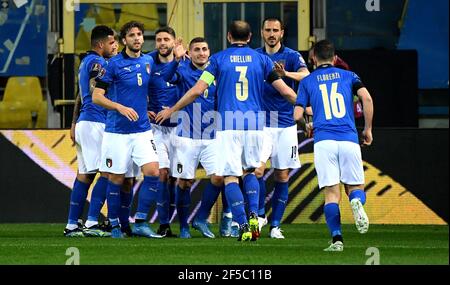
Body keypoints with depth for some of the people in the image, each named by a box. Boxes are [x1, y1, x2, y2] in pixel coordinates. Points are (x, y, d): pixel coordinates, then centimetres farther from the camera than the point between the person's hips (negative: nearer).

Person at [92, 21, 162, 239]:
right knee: (116, 179, 1)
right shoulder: (114, 64, -6)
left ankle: (140, 223, -3)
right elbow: (97, 96, -8)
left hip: (142, 129, 4)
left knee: (153, 172, -10)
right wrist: (120, 108, -19)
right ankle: (115, 225, 14)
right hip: (117, 131, -4)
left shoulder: (148, 61, 8)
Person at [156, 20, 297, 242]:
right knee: (250, 170, 21)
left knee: (230, 177, 0)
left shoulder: (219, 59, 4)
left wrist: (171, 110, 11)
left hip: (228, 125, -2)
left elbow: (197, 90, -1)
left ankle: (244, 226, -13)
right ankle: (253, 215, 0)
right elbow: (286, 92, 9)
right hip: (254, 124, 3)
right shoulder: (261, 59, 9)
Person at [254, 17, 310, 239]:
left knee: (282, 176, 2)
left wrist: (286, 73, -37)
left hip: (285, 123, 0)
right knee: (257, 169, -16)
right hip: (261, 123, 0)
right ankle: (259, 214, 2)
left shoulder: (291, 56, 1)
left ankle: (275, 225, 10)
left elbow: (306, 76, -18)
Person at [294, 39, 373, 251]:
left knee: (331, 193, 0)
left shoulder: (307, 81, 14)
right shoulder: (348, 76, 16)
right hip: (349, 140, 1)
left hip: (323, 141, -1)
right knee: (355, 187, 11)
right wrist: (368, 129, 9)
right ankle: (356, 202, -27)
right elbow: (367, 98, -1)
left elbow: (297, 115, 6)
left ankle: (336, 239, -17)